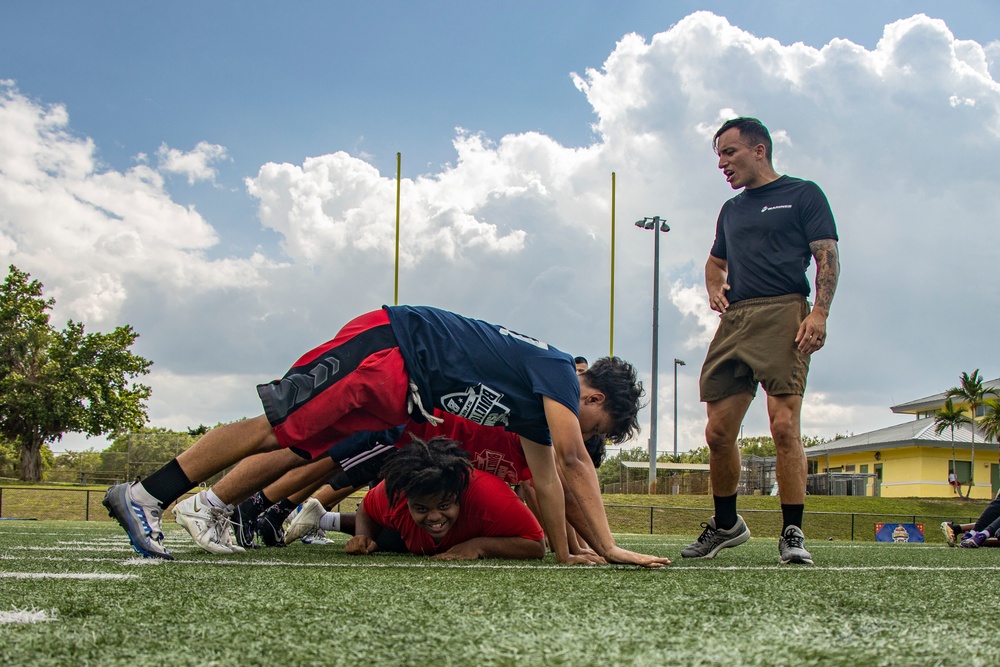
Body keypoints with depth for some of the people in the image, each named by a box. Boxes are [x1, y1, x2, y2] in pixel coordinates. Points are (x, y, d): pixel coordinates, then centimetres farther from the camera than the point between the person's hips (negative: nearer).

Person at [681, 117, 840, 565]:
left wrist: (819, 313, -14)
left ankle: (792, 533, -11)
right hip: (733, 320, 6)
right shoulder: (731, 210, 27)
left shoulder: (802, 194, 8)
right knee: (718, 432, 1)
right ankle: (726, 524, 18)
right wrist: (714, 288, 16)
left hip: (783, 315, -6)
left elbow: (827, 257, 0)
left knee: (784, 425, -16)